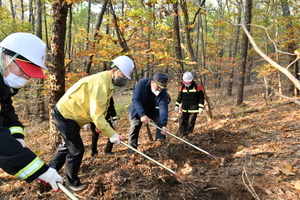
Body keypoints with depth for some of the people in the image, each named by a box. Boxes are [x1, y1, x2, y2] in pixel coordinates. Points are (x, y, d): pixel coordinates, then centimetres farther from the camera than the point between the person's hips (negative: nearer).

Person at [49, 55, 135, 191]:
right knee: (76, 149, -2)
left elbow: (99, 110, 7)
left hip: (68, 114, 11)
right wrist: (111, 134, -28)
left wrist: (99, 127, 0)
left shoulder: (108, 82, 4)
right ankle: (72, 182, 20)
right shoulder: (101, 83, -29)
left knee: (67, 145, 24)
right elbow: (97, 114, -32)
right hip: (65, 115, -11)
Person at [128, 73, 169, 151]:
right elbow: (136, 100, -35)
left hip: (152, 109, 2)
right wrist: (142, 115, -47)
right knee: (135, 126, -12)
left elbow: (163, 107, -34)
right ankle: (132, 147, 6)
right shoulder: (142, 83, -31)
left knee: (161, 121, -13)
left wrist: (164, 124, -47)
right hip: (138, 108, -2)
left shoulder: (163, 91, -26)